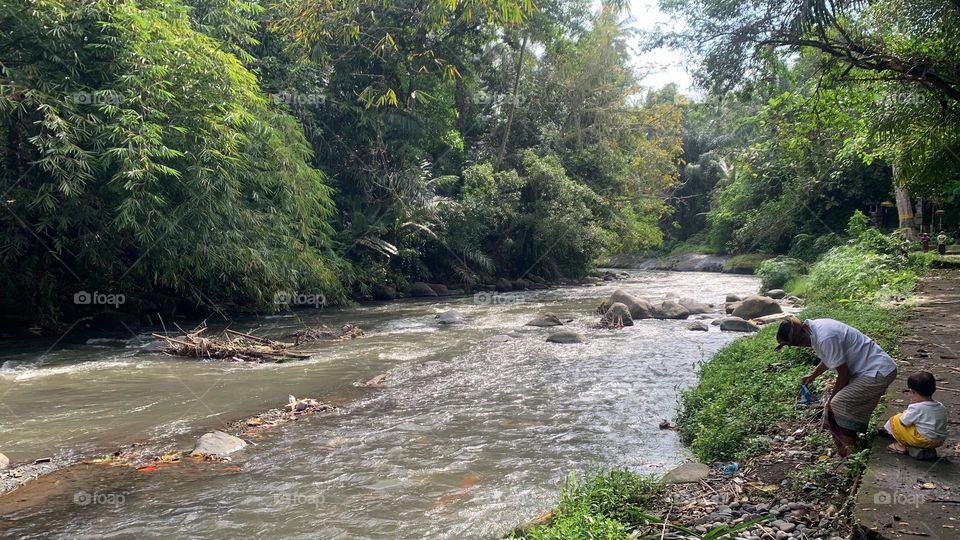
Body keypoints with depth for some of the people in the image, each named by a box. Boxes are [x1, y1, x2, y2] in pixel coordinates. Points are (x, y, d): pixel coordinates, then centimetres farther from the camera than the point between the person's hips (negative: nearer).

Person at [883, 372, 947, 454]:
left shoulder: (916, 407, -18)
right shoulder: (941, 407, 5)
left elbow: (903, 421, -11)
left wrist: (904, 414, 10)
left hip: (924, 441, -8)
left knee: (895, 420, 0)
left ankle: (902, 445, 7)